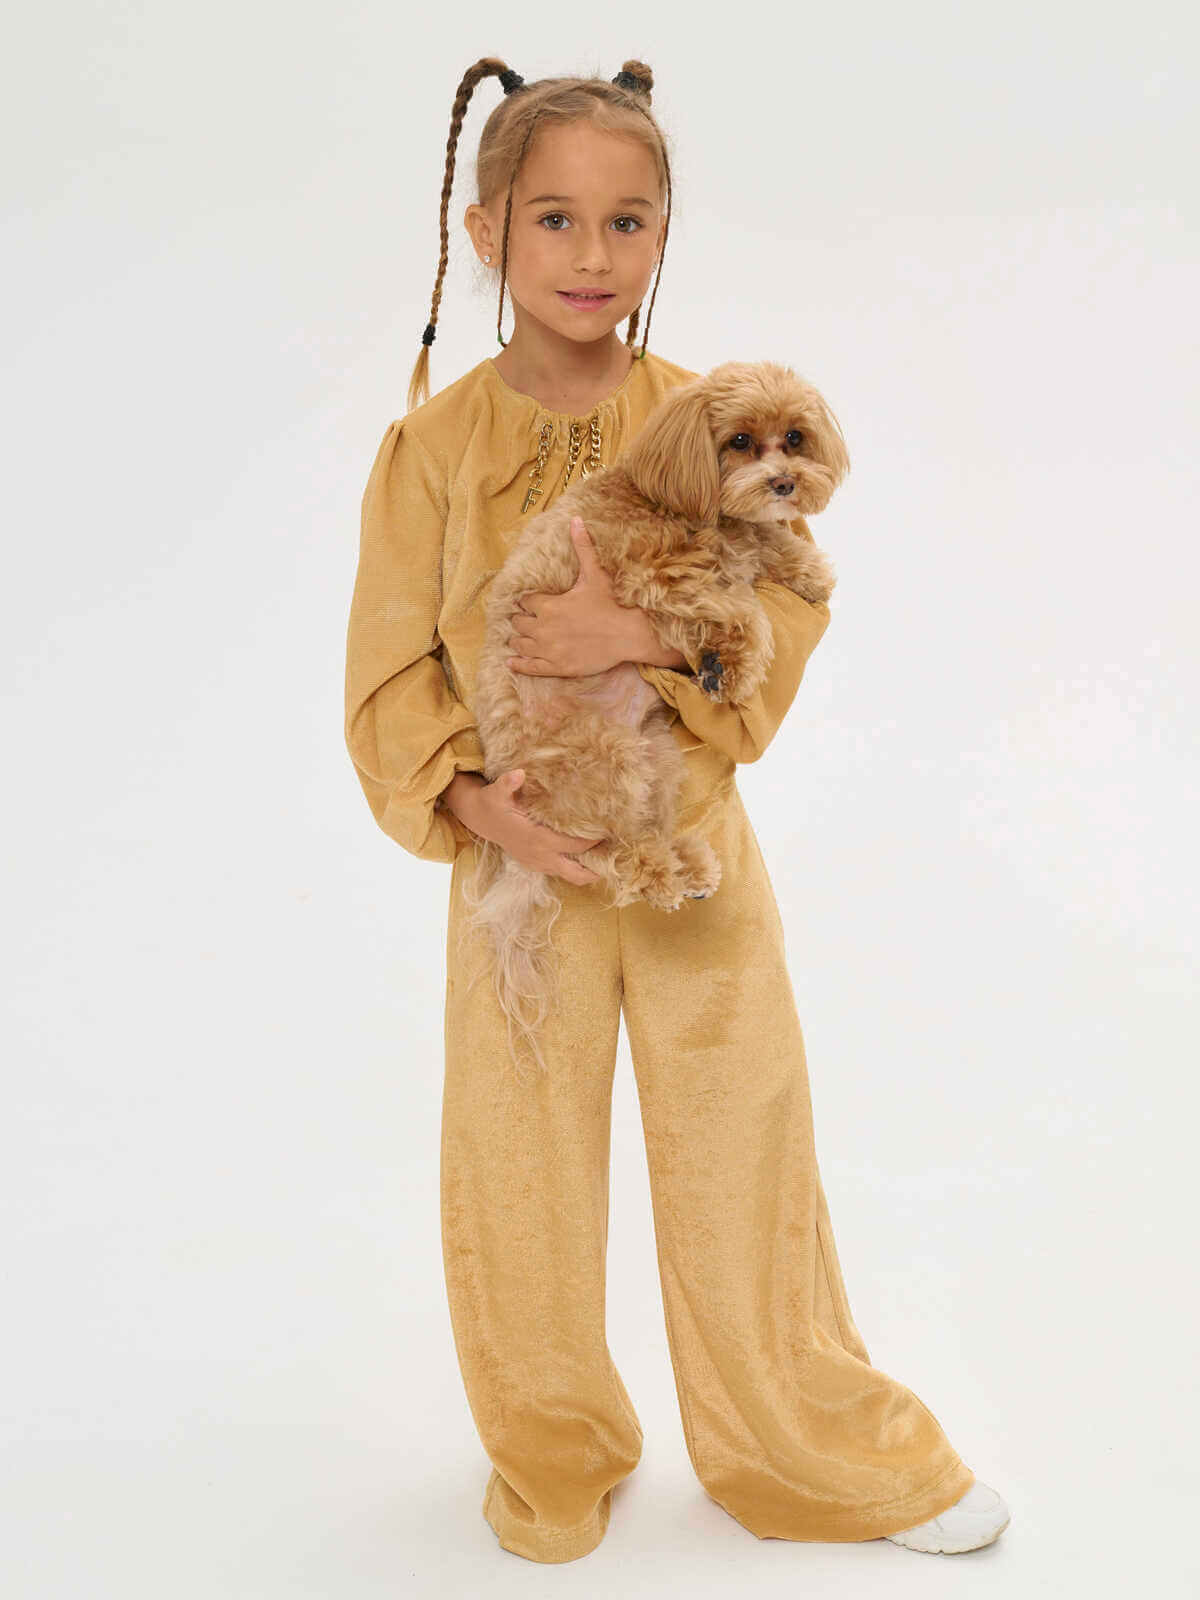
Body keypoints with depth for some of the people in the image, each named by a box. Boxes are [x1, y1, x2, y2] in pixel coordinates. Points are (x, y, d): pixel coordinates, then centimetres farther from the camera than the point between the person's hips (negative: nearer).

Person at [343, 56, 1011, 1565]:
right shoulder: (433, 443, -5)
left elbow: (787, 615, -6)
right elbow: (389, 679, -2)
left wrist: (636, 632, -22)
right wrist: (479, 801, -17)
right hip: (519, 858, 0)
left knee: (744, 1154, 12)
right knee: (518, 1174, 10)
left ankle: (813, 1446, 37)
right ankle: (556, 1461, 37)